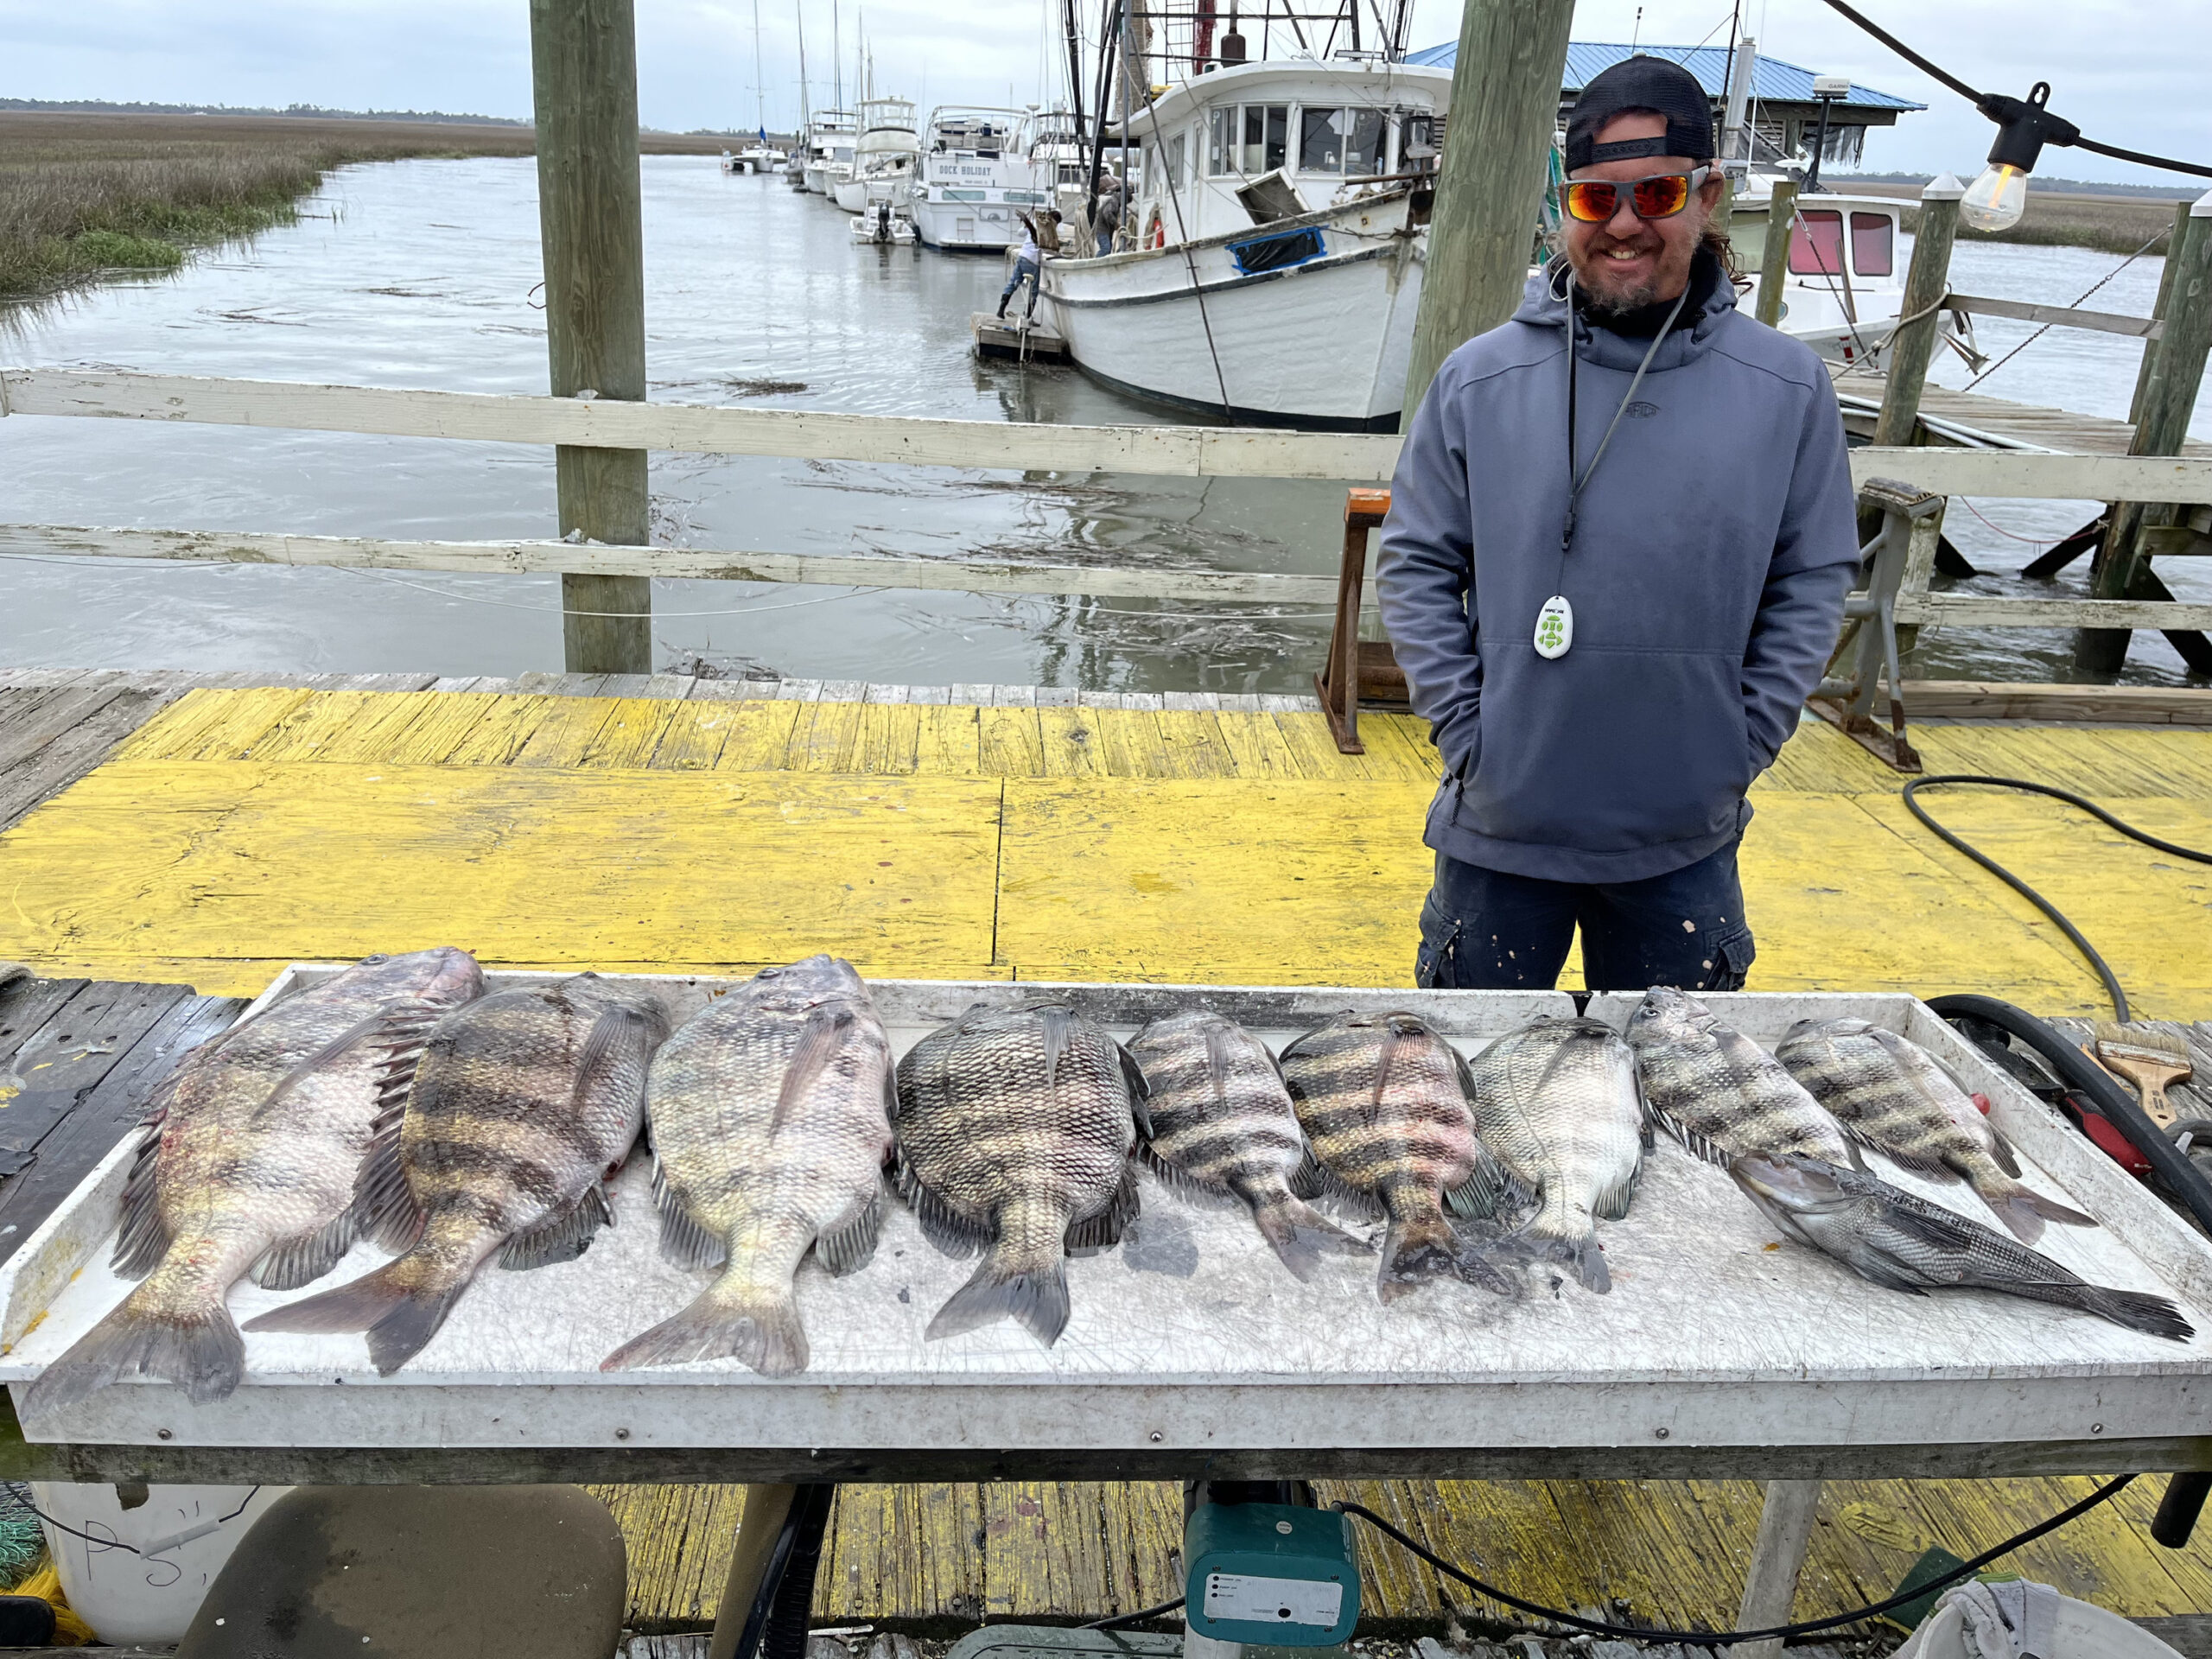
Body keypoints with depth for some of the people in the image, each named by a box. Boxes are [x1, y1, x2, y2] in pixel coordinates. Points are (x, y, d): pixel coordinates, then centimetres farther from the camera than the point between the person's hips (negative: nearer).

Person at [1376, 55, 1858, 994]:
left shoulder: (1788, 389, -2)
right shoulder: (1479, 379, -4)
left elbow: (1813, 579, 4)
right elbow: (1416, 562, 0)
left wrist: (1741, 747, -2)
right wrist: (1465, 728, -6)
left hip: (1686, 840, 1)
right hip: (1499, 821, 0)